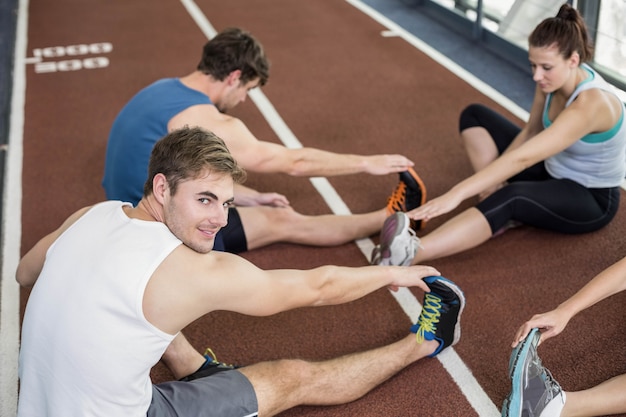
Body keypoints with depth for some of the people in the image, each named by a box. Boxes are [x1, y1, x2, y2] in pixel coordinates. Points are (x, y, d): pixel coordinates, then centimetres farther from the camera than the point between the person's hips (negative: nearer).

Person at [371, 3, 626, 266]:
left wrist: (457, 194, -47)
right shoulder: (553, 79, -11)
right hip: (554, 173, 8)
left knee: (511, 197, -42)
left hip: (592, 199, -8)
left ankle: (410, 254, -55)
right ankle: (504, 213, -13)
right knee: (474, 116, -2)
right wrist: (493, 177, -14)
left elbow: (522, 158, -42)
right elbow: (530, 132, 0)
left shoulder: (591, 104, -34)